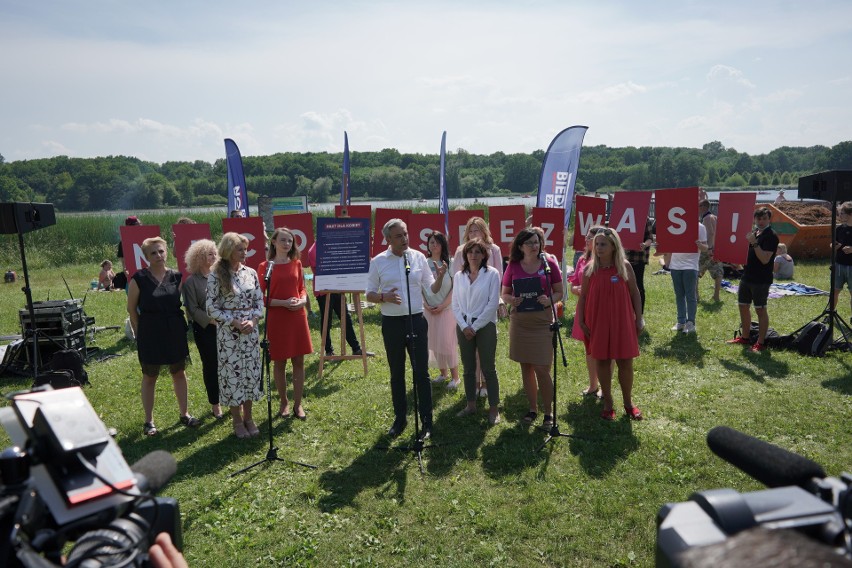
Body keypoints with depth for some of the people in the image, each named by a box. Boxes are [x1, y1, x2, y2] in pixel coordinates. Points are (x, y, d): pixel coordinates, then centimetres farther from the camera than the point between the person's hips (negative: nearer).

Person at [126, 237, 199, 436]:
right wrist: (139, 332, 1)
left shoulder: (176, 276, 1)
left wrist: (180, 326, 6)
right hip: (150, 332, -3)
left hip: (175, 331, 3)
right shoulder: (139, 278, -9)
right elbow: (131, 308, -2)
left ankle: (184, 414, 27)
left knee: (179, 373, 12)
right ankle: (149, 421, 20)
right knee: (149, 376, 8)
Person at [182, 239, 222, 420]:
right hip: (205, 329, -3)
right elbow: (193, 309, -7)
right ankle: (214, 404, 21)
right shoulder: (191, 281, -4)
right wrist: (212, 320, -16)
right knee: (211, 365, 7)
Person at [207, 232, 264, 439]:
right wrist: (235, 322, -15)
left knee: (251, 372, 8)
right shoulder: (216, 276, -8)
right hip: (228, 333, -4)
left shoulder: (251, 273, 4)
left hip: (251, 330, 4)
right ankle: (237, 420, 19)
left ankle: (248, 416, 24)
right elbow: (212, 308, -9)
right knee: (232, 373, 4)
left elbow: (260, 301, 7)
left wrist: (252, 320, -9)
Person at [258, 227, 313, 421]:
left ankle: (298, 404, 19)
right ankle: (284, 402, 26)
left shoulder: (296, 263, 6)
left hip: (298, 317, 3)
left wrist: (303, 300, -8)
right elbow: (261, 297, -6)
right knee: (279, 363, 8)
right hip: (276, 319, -3)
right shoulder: (265, 266, -6)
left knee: (299, 361, 7)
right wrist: (283, 303, -18)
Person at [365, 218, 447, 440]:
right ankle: (400, 419, 29)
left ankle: (426, 421, 17)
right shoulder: (378, 261, -2)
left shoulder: (418, 257, 1)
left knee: (421, 372, 4)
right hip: (391, 322, 0)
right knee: (397, 374, 13)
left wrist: (440, 277, -16)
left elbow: (432, 289, 5)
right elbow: (369, 295, 2)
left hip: (416, 320, 0)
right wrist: (384, 297, -18)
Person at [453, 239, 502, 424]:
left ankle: (494, 408, 10)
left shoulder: (492, 274, -5)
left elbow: (493, 304, -9)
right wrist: (464, 326, -8)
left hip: (485, 326, -4)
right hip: (463, 327, 4)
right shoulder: (459, 276, 6)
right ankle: (471, 404, 23)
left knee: (488, 368, 0)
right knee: (468, 368, 11)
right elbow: (455, 304, 5)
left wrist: (475, 326, -10)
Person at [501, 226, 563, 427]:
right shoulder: (513, 266, 2)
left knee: (542, 370, -4)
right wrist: (511, 300, -13)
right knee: (526, 368, 11)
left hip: (542, 322, -2)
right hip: (519, 322, 2)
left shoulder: (549, 263, -2)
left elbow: (559, 292, 3)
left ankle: (548, 412, 14)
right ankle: (532, 409, 26)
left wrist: (549, 300, -18)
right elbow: (504, 293, 9)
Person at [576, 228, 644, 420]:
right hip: (598, 323, 0)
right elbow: (583, 296, 2)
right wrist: (581, 321, -2)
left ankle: (628, 403, 24)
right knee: (602, 361, 7)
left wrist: (639, 318, 1)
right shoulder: (589, 269, -2)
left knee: (625, 362, 6)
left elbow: (635, 293, 3)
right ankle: (608, 403, 22)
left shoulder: (625, 266, -3)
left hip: (622, 322, 0)